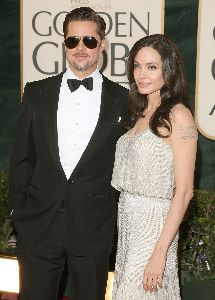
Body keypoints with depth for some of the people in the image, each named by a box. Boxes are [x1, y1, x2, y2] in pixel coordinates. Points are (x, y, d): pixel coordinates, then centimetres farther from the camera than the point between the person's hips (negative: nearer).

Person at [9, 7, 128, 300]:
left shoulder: (122, 100, 1)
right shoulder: (37, 92, 4)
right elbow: (22, 157, 7)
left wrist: (121, 218, 2)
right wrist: (17, 210, 3)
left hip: (93, 230, -1)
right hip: (38, 224, 1)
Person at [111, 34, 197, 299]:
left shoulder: (178, 115, -12)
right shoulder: (141, 114, 11)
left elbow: (184, 191, -16)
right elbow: (130, 177, 12)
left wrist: (160, 252, -19)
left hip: (154, 225, -7)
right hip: (128, 222, 7)